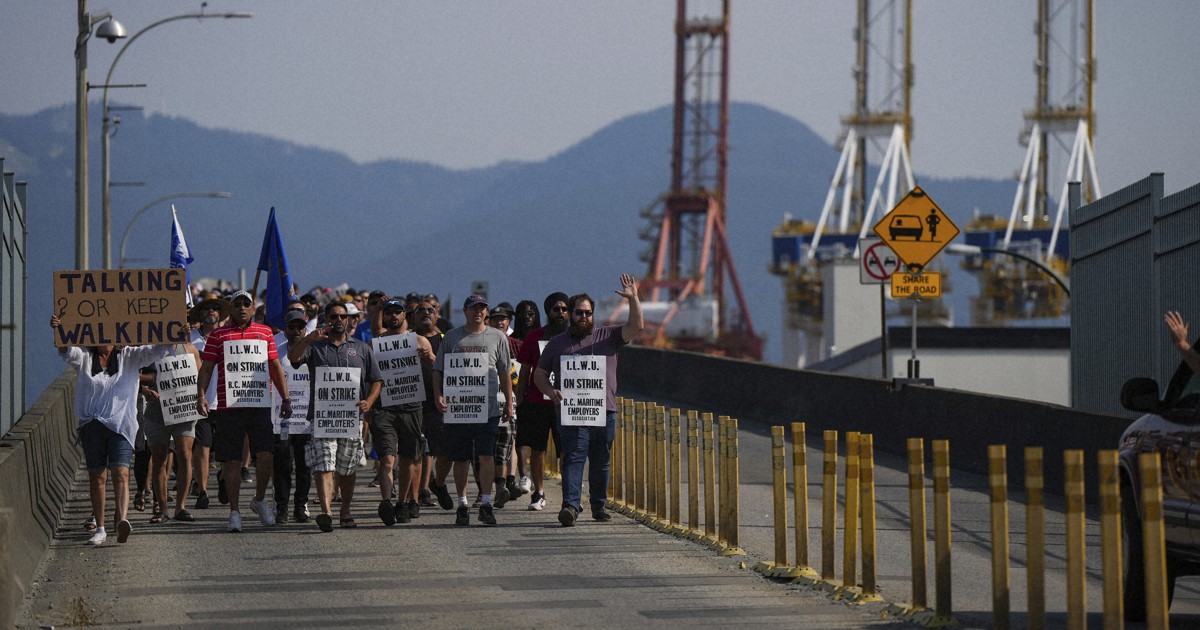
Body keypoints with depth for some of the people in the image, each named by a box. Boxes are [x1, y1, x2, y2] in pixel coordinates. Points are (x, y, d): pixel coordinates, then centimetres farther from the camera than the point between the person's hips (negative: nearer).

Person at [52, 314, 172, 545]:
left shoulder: (129, 357, 10)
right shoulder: (84, 357, 8)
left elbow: (155, 352, 0)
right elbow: (67, 352, -11)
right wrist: (60, 332, -32)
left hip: (121, 423, -1)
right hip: (92, 423, 1)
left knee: (121, 473, -16)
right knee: (97, 476, 6)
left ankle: (123, 519, -32)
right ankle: (100, 528, 13)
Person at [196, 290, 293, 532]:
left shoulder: (265, 333, 13)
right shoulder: (218, 335, 7)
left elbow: (275, 367, 17)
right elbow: (206, 367, 4)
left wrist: (285, 398, 12)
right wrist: (201, 395, -10)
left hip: (260, 405, 1)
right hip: (228, 407, -1)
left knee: (266, 455, -9)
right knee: (231, 461, 0)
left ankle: (259, 499, 15)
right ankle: (234, 511, 9)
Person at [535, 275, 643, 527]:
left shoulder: (608, 336, 12)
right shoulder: (557, 344, 12)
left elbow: (636, 327, 2)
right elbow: (540, 374, 14)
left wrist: (633, 299, -11)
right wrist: (551, 392, -6)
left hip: (605, 412, 2)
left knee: (601, 462, 9)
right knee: (573, 459, -13)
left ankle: (598, 506, 21)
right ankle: (570, 506, -23)